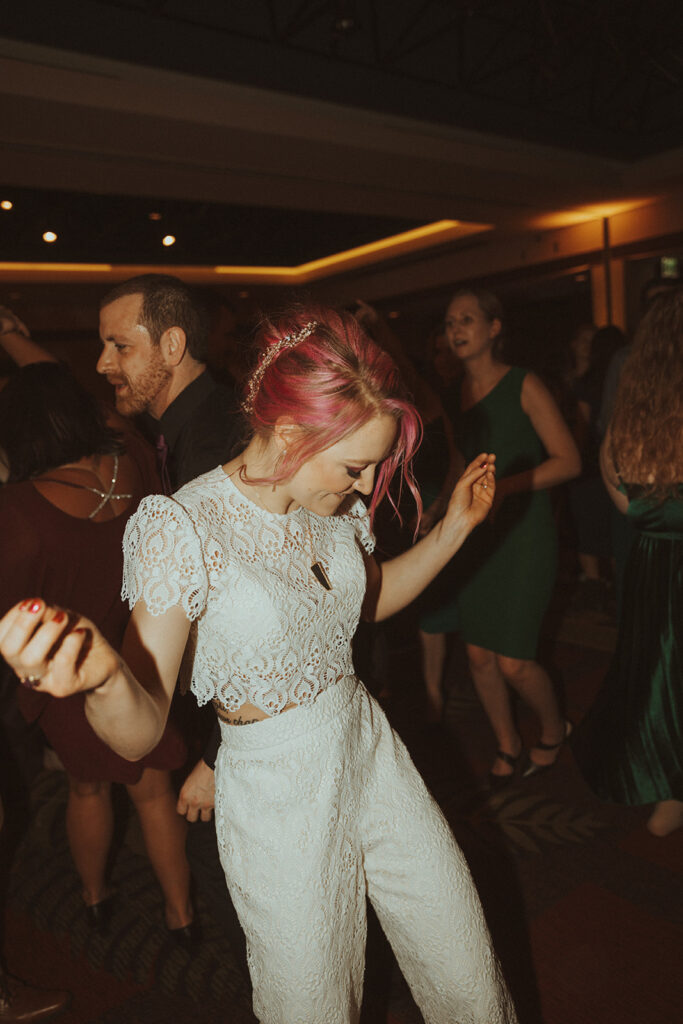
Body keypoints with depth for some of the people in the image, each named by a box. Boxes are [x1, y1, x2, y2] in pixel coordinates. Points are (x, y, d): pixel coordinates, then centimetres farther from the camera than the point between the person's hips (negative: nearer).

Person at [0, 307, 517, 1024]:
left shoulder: (335, 504, -5)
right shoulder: (183, 528, -23)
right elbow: (140, 735, -21)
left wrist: (454, 528, 5)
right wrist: (102, 678, -44)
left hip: (373, 755, 5)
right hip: (279, 799, -5)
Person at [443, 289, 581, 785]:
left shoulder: (524, 386, -8)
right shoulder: (458, 392, 8)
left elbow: (569, 461, -10)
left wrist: (506, 485, -19)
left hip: (525, 532, -5)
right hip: (477, 534, 6)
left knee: (513, 661, -4)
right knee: (479, 655, 8)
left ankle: (554, 728, 28)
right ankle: (509, 747, 31)